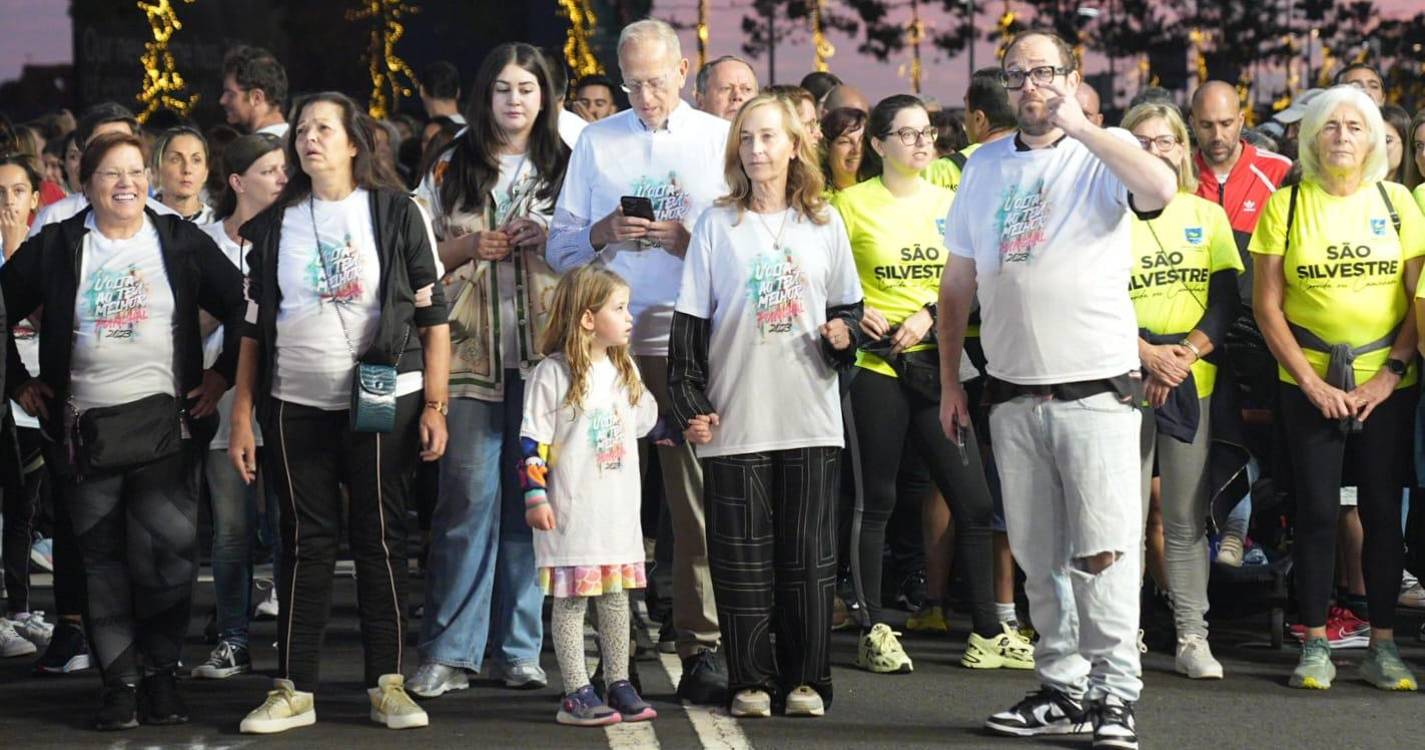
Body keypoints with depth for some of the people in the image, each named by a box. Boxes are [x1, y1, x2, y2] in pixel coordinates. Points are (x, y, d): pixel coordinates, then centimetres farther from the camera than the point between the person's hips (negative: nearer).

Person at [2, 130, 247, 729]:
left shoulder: (182, 242, 6)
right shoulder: (55, 248, 6)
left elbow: (243, 309, 8)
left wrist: (223, 376, 2)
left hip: (165, 421, -1)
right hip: (85, 427, 1)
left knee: (167, 550, -7)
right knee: (103, 560, 3)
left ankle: (161, 674, 7)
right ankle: (119, 682, 9)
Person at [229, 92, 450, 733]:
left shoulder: (396, 213, 2)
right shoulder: (275, 225, 9)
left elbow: (433, 317, 0)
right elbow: (254, 328, 11)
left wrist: (434, 406, -7)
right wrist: (242, 416, 4)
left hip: (383, 404, -2)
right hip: (296, 408, 2)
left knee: (381, 540, 2)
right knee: (305, 543, 4)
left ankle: (388, 683, 9)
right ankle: (293, 688, 7)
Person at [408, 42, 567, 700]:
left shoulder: (566, 169, 11)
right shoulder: (450, 169, 11)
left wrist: (551, 240, -6)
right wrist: (470, 246, -6)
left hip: (545, 353, 1)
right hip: (471, 351, -1)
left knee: (530, 498, 0)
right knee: (468, 495, -6)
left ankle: (519, 648, 8)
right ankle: (447, 653, -2)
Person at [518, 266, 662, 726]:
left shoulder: (626, 371, 10)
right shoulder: (553, 374, -10)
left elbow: (645, 419, 24)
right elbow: (532, 441, -11)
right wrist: (535, 496, -15)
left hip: (619, 510, 6)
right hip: (571, 512, -6)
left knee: (616, 597, 11)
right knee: (571, 600, -1)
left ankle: (618, 684, 20)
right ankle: (576, 693, 3)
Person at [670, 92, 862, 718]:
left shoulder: (823, 223, 9)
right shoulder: (718, 225, 4)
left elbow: (848, 307, 16)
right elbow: (690, 323, 3)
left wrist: (843, 334, -6)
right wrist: (690, 404, -3)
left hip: (812, 415, 1)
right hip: (735, 421, -1)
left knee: (808, 553, 2)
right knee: (742, 555, 0)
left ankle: (806, 679, 10)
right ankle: (751, 682, 7)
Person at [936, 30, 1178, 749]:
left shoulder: (1106, 151, -1)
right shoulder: (985, 164, 13)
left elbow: (1161, 189, -25)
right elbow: (958, 280, 16)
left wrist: (1080, 126, -21)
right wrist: (949, 381, 12)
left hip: (1097, 388, -5)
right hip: (1012, 394, 5)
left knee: (1102, 553, -9)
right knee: (1038, 556, 9)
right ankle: (1062, 689, 19)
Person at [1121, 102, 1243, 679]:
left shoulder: (1208, 216, 11)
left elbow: (1226, 298, 5)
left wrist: (1185, 353, -10)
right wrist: (1146, 354, -14)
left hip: (1194, 380, 2)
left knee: (1187, 516, 3)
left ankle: (1192, 637, 6)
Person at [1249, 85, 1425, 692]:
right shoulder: (1286, 205, 2)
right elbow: (1267, 305, 0)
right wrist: (1309, 381, -8)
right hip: (1310, 383, -1)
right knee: (1317, 511, -1)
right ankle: (1315, 647, 8)